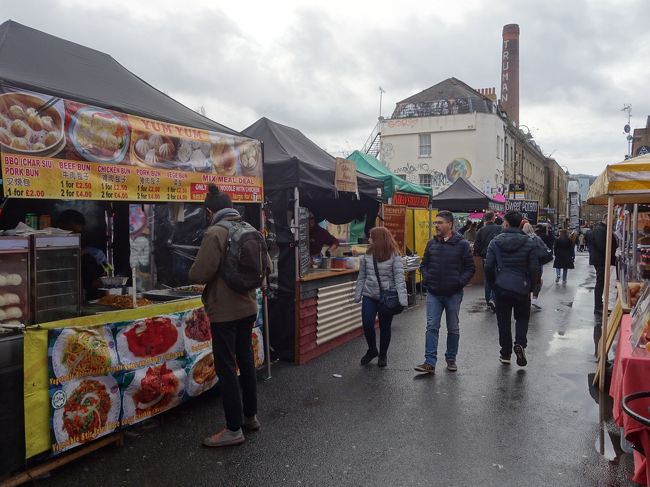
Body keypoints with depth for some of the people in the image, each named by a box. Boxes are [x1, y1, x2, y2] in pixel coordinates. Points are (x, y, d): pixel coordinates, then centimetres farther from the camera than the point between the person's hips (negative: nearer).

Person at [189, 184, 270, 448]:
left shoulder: (215, 233, -17)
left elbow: (199, 274, -22)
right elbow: (265, 266, 13)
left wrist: (193, 271, 0)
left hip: (224, 311, -7)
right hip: (248, 307, 8)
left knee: (226, 367, 1)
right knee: (246, 360, 18)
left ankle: (233, 429, 8)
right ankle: (251, 416, 31)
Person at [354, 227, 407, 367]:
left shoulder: (394, 256, -11)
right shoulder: (367, 255, 4)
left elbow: (399, 278, -16)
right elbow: (362, 277, 10)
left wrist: (402, 299, -23)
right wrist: (357, 295, 8)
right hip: (369, 296, 4)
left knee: (385, 327, 8)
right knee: (367, 324, -4)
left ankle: (383, 355, 29)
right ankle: (372, 350, 23)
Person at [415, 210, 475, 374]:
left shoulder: (462, 244, -5)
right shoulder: (432, 243, 5)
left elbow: (470, 268, -2)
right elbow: (424, 265, 14)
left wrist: (459, 282, -13)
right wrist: (426, 280, 0)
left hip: (453, 294, -2)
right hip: (433, 293, 2)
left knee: (453, 329, 11)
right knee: (432, 327, -2)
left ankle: (451, 359, 27)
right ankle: (430, 362, -1)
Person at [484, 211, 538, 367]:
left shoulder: (495, 242, -5)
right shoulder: (528, 243, -6)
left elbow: (488, 267, -6)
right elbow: (534, 268, -6)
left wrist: (493, 284, 8)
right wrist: (531, 285, 9)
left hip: (501, 289, 0)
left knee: (503, 320, 11)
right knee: (522, 318, 18)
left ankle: (505, 354, 17)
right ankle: (520, 343, -4)